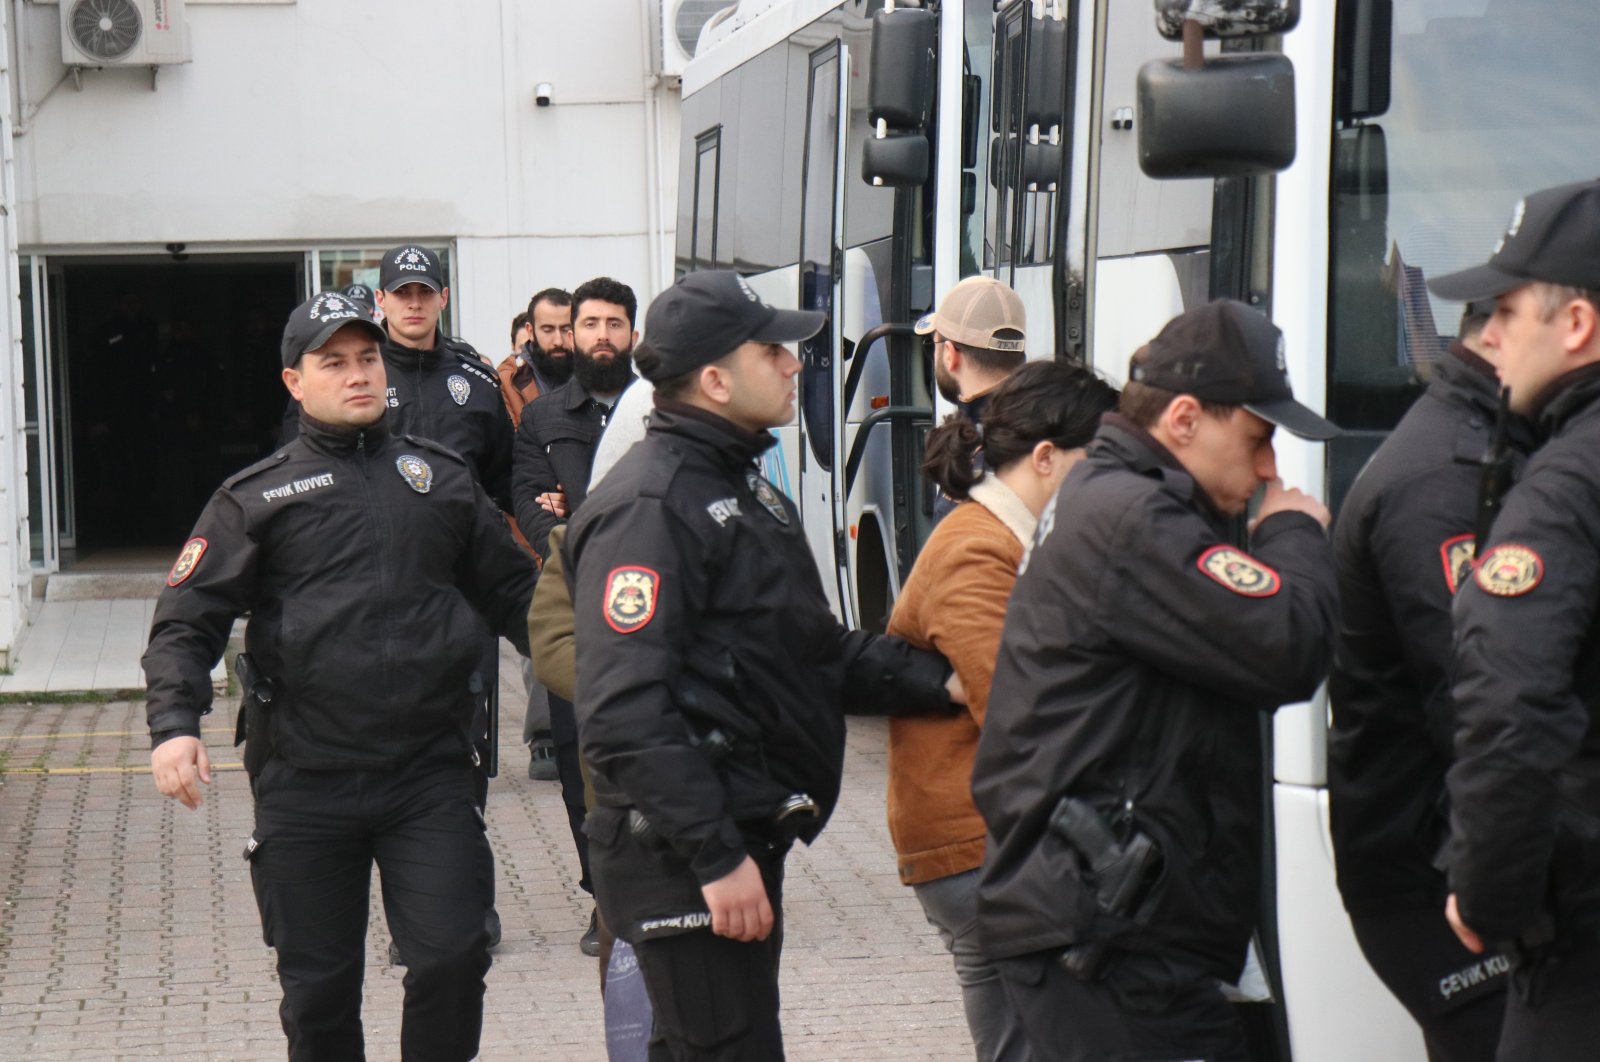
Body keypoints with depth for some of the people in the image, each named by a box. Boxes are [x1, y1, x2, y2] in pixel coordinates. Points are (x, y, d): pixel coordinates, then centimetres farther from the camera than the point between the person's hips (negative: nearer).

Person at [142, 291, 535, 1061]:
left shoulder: (441, 478, 12)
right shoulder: (256, 497, 5)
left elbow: (514, 595, 19)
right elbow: (188, 620, -2)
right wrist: (174, 724, -18)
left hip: (430, 773, 1)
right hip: (306, 781, -1)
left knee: (453, 957, -7)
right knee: (319, 986, 7)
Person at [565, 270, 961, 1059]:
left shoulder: (741, 487, 17)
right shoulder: (649, 506, -17)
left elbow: (812, 648, 19)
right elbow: (626, 713, -26)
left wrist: (937, 680, 4)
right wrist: (715, 856, -27)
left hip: (745, 842, 10)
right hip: (685, 861, -10)